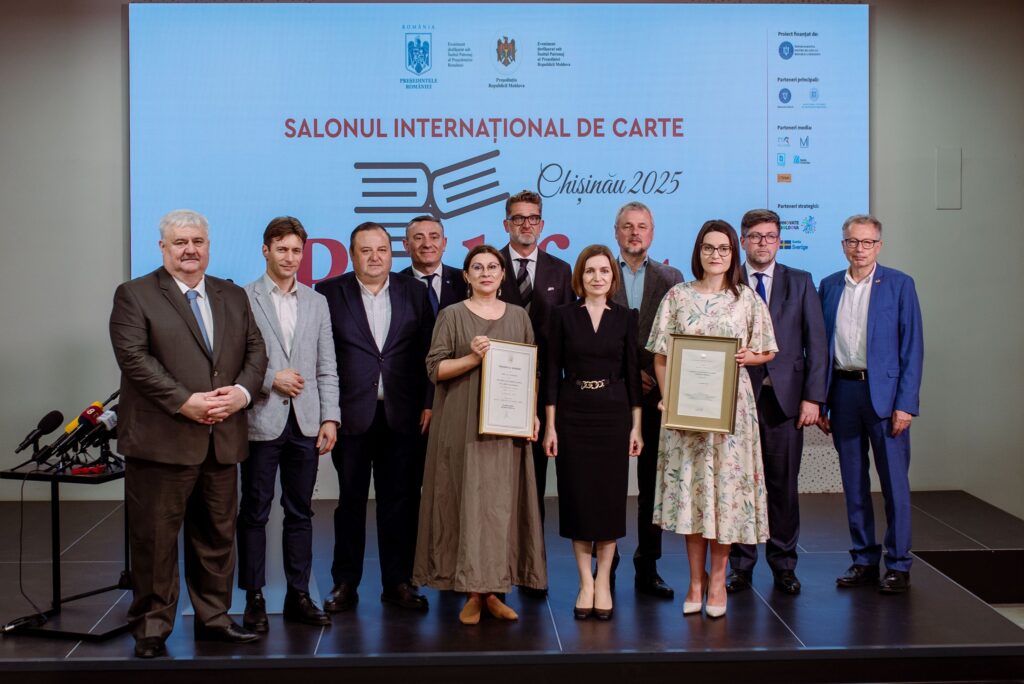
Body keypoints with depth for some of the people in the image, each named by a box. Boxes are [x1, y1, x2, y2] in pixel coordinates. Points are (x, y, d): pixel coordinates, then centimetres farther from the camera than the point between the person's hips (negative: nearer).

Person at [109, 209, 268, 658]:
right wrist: (185, 402, -19)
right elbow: (134, 357, -12)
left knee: (218, 536, 13)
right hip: (161, 440, -5)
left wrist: (241, 392, -10)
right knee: (155, 540, 2)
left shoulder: (233, 296, 15)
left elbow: (255, 352, 10)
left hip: (222, 440, 5)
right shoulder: (134, 295, -1)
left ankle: (214, 618, 26)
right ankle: (151, 629, 14)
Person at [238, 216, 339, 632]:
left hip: (305, 422, 4)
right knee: (254, 512, 3)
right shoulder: (242, 299, 0)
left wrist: (330, 418, 2)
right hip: (261, 421, -4)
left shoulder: (317, 302, 12)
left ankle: (298, 596, 17)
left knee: (300, 512, 8)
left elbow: (326, 368, 10)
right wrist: (270, 380, -14)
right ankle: (254, 599, 12)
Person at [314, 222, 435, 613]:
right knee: (350, 500, 7)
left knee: (400, 501, 7)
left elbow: (428, 351, 7)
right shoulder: (329, 293, 3)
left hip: (402, 415, 2)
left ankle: (398, 582, 17)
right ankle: (345, 584, 17)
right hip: (351, 414, -1)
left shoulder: (413, 292, 8)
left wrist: (428, 403, 1)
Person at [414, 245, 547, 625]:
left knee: (502, 503, 1)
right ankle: (472, 593, 4)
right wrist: (472, 358, -17)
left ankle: (492, 591, 9)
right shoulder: (452, 316, 3)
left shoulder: (519, 317, 12)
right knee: (468, 501, -4)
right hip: (463, 426, -3)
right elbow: (435, 368, -3)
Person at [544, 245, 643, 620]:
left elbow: (632, 373, 5)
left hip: (613, 414, 1)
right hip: (573, 414, -1)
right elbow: (552, 372, 0)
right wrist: (550, 426, -4)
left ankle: (603, 582, 15)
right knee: (577, 496, 3)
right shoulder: (563, 315, 1)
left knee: (610, 496, 3)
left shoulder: (625, 317, 4)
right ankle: (586, 582, 13)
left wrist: (636, 426, 0)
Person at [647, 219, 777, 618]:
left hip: (731, 405, 0)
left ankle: (718, 579, 13)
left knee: (726, 483, 1)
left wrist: (749, 357, -11)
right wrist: (668, 399, -8)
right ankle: (696, 579, 15)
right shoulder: (677, 296, 5)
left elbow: (767, 352, 11)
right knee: (689, 486, 3)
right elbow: (660, 356, 4)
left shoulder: (747, 299, 5)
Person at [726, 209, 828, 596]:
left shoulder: (801, 283, 9)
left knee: (783, 485, 6)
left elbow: (816, 343, 5)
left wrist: (813, 398, -4)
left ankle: (783, 566, 18)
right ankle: (741, 566, 15)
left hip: (785, 397, 1)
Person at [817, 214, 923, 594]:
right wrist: (818, 401, 6)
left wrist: (905, 403, -10)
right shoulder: (829, 286, 10)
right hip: (843, 390, 3)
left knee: (894, 480, 0)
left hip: (883, 392, -3)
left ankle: (898, 565, 10)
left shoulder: (899, 284, 0)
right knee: (853, 481, 9)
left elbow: (912, 347, -3)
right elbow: (820, 345, 11)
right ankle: (864, 560, 20)